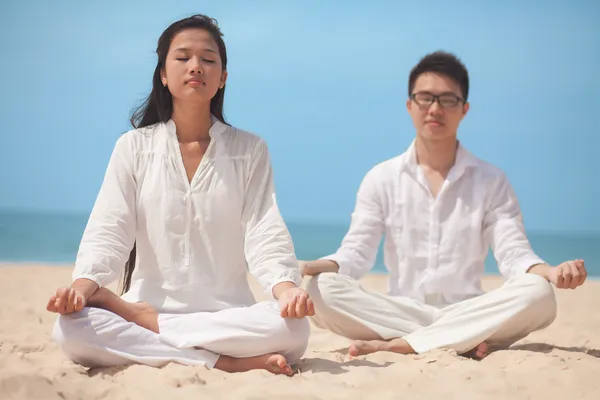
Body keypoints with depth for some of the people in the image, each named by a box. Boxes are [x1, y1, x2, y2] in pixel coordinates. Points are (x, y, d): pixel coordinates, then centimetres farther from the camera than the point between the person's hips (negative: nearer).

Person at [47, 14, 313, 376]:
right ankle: (228, 363, -27)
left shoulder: (250, 150, 7)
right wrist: (83, 285, -23)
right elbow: (108, 231, -2)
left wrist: (286, 287, -26)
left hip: (228, 317, 1)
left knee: (294, 330, -32)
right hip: (148, 302, 0)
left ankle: (142, 320, -18)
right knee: (71, 330, -31)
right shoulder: (134, 147, 7)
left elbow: (265, 233, -4)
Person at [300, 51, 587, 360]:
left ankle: (397, 345, -26)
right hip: (399, 313, 0)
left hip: (468, 314, 0)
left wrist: (550, 272, -26)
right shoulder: (381, 179, 8)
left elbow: (514, 254, -3)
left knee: (538, 295, -30)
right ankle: (462, 344, -26)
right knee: (322, 289, -27)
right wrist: (315, 266, -22)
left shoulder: (490, 181, 7)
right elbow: (356, 253, 0)